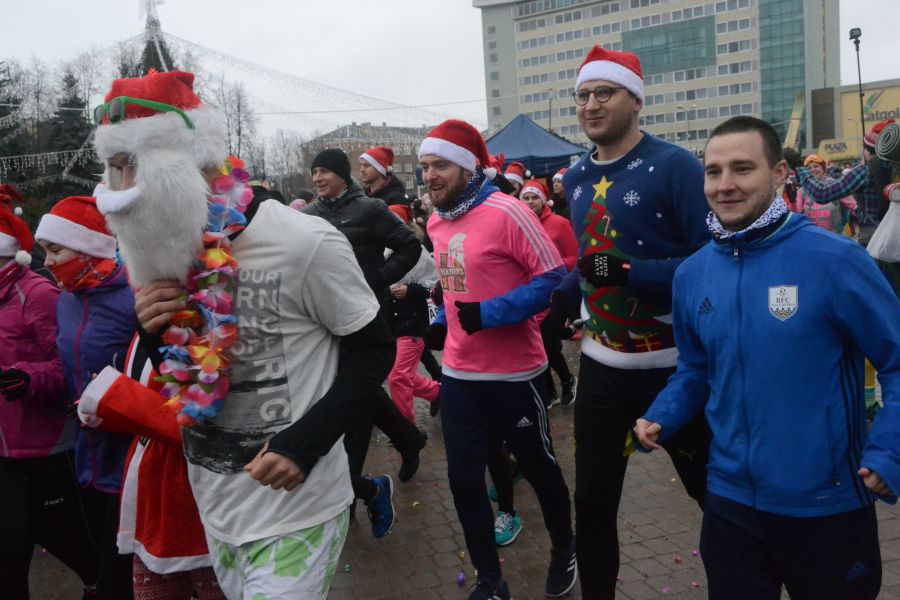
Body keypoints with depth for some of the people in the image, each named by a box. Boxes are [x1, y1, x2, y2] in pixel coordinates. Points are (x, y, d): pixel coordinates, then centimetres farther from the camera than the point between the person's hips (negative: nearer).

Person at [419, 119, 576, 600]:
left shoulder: (506, 212, -17)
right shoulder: (436, 221, 6)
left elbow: (554, 279, -18)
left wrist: (489, 314, -24)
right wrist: (442, 322, 5)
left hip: (513, 374, -6)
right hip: (458, 374, 6)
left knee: (539, 468, 15)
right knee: (463, 480, 7)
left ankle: (564, 550, 43)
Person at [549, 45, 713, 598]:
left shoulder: (675, 166, -13)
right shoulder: (577, 178, 7)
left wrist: (628, 272, -27)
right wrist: (563, 302, 5)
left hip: (675, 365, -5)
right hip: (601, 365, 5)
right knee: (593, 506, 13)